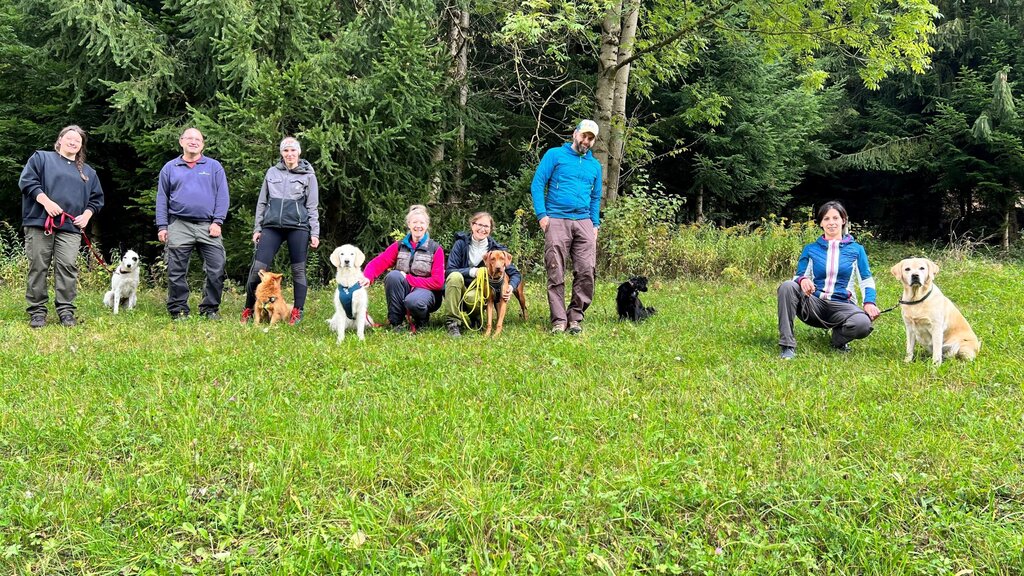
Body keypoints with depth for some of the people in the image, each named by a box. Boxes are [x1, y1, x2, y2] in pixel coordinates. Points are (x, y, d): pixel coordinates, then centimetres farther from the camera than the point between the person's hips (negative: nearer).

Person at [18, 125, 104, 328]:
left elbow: (96, 198, 23)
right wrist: (46, 202, -12)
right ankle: (37, 311, 4)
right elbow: (27, 181, -2)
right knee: (38, 267, -1)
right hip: (40, 223, -2)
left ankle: (66, 311, -3)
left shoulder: (88, 171, 22)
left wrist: (86, 215, 5)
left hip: (71, 228, 2)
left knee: (68, 267, -8)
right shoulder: (41, 157, 11)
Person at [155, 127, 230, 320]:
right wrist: (162, 226, 4)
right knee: (176, 271, 1)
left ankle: (210, 309, 7)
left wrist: (217, 221, -5)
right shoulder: (170, 168, 13)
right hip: (179, 226, 1)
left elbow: (222, 195, 5)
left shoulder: (214, 166, 10)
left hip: (208, 226, 0)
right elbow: (162, 199, 12)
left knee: (216, 269, -5)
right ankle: (178, 310, 10)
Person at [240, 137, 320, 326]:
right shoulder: (272, 172, 14)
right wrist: (257, 228, 11)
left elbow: (312, 207, 6)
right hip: (272, 226, 2)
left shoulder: (308, 175, 8)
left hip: (298, 227, -2)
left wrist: (315, 233, -1)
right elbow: (262, 202, 17)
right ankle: (248, 310, 6)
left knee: (298, 269, 0)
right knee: (258, 267, -6)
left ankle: (297, 312, 7)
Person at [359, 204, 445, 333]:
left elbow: (438, 282, -9)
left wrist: (408, 278, -15)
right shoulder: (399, 246, 5)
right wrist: (367, 277, -31)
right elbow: (378, 263, -9)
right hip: (401, 293, 3)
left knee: (413, 301, -38)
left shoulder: (436, 249, -2)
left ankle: (421, 320, 0)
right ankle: (396, 322, -16)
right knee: (393, 275, -29)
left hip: (426, 291, -3)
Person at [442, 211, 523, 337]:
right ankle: (453, 323, -26)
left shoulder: (496, 249, -4)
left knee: (472, 297, -36)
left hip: (480, 292, 0)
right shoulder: (461, 243, -6)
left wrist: (511, 286, -25)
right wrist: (472, 271, -27)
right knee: (455, 276, -32)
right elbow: (449, 271, -13)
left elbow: (516, 274, -3)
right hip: (457, 293, 0)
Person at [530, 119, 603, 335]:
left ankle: (575, 317, 5)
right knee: (556, 274, -6)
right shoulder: (555, 155, 6)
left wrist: (596, 224, 12)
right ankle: (558, 320, -1)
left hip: (584, 222, 4)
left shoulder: (594, 165, 19)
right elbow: (537, 184, 1)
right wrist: (541, 214, -8)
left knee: (586, 271, -6)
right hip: (556, 220, -3)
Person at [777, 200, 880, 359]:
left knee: (863, 324, -35)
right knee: (787, 286, -30)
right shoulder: (810, 249, 10)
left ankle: (838, 338, 4)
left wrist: (869, 302, -16)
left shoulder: (856, 249, 9)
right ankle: (787, 346, -27)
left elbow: (866, 280, 5)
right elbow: (799, 276, 4)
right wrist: (802, 281, -22)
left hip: (841, 305, -1)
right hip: (814, 304, 1)